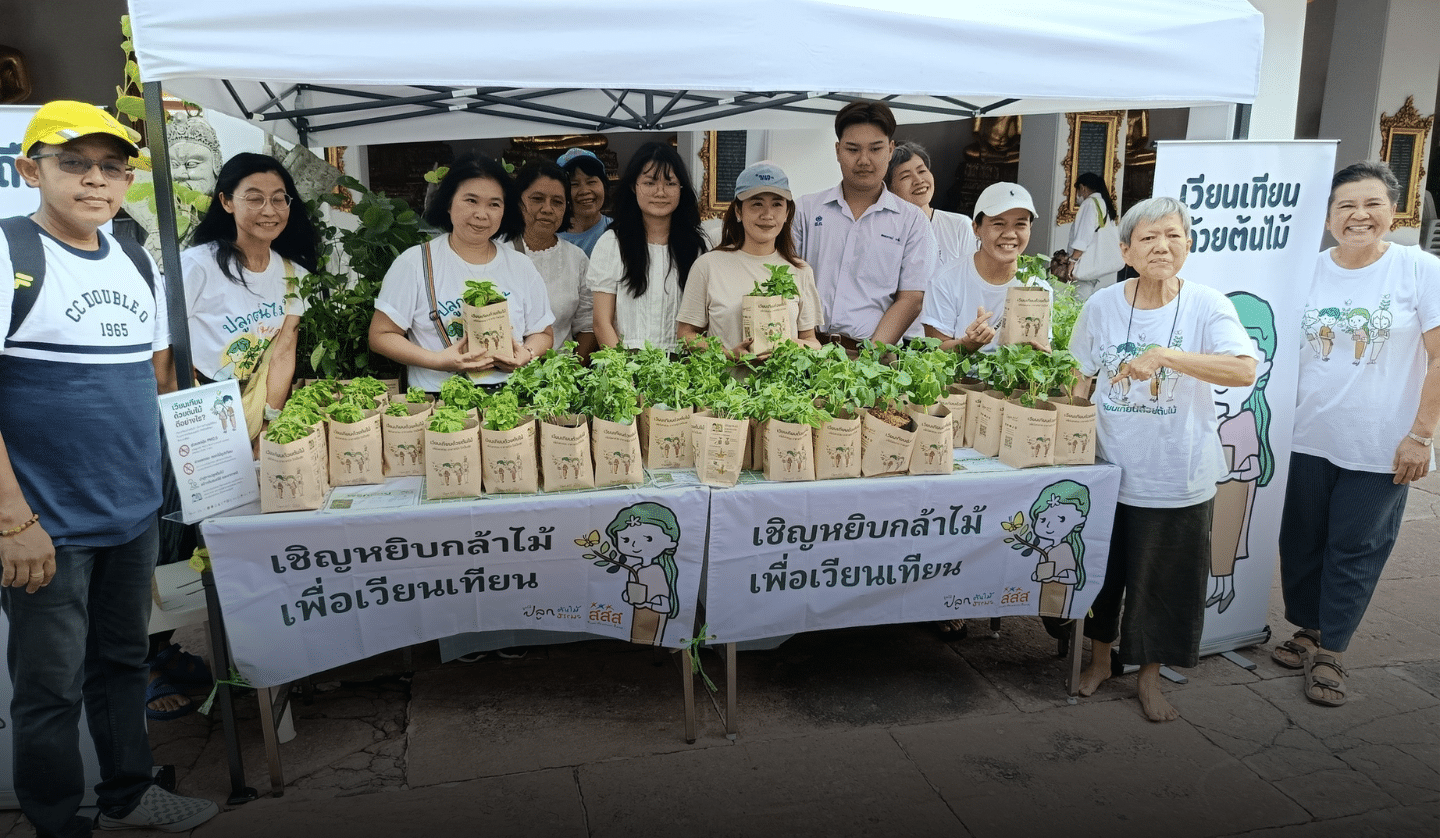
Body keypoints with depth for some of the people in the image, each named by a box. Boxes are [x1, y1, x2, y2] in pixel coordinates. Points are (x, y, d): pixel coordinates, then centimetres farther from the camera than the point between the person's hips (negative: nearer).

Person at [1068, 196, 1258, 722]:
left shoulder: (1208, 306, -8)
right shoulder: (1102, 306, 0)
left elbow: (1244, 371, -24)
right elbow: (1080, 379, 11)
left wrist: (1166, 355, -34)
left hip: (1178, 477, -2)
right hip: (1109, 469, 2)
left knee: (1164, 581, 9)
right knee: (1101, 570, 14)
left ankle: (1149, 676, 30)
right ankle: (1100, 658, 37)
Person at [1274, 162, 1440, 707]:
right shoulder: (1309, 272, 3)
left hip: (1381, 449, -3)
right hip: (1308, 439, 3)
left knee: (1354, 552, 4)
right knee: (1302, 543, 11)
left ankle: (1330, 650, 17)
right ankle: (1309, 631, 29)